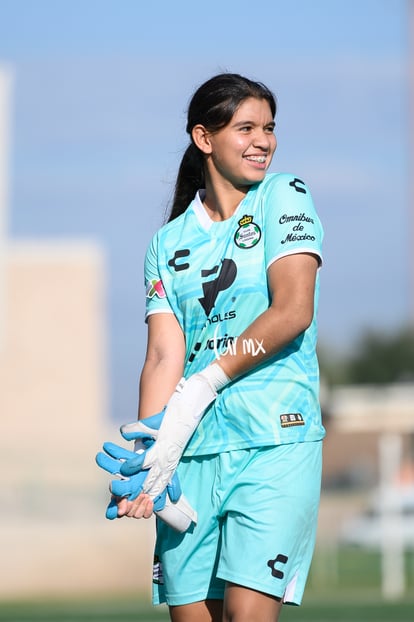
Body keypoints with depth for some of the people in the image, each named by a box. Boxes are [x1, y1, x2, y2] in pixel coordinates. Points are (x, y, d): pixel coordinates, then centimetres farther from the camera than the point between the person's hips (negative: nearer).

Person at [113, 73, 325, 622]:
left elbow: (294, 311, -7)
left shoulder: (283, 197, 5)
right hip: (193, 453, 4)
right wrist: (149, 456, -10)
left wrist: (202, 387, -11)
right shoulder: (170, 242, 14)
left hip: (276, 438, -4)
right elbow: (164, 355, 4)